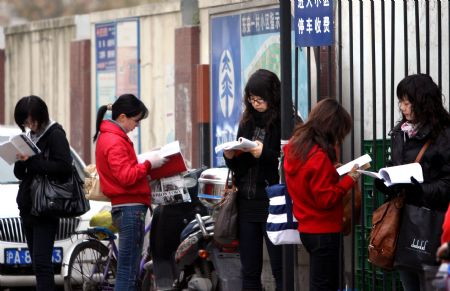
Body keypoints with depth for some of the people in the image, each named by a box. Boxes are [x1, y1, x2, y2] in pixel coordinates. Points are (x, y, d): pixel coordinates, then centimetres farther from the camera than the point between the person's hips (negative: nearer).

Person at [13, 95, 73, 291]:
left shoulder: (55, 135, -7)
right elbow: (19, 173, 18)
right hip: (28, 207, 8)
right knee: (37, 262, 8)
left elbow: (64, 168, -18)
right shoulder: (30, 136, 16)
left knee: (41, 262, -14)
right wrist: (21, 162, -5)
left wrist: (31, 162, -19)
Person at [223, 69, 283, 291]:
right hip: (247, 203, 7)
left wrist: (264, 154, -20)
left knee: (280, 269, -5)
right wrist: (230, 157, -1)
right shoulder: (247, 121, 13)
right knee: (249, 271, 9)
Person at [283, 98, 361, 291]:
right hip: (324, 231, -9)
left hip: (307, 228, 9)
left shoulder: (294, 147, 5)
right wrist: (349, 180, -14)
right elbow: (326, 199, -21)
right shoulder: (319, 157, -22)